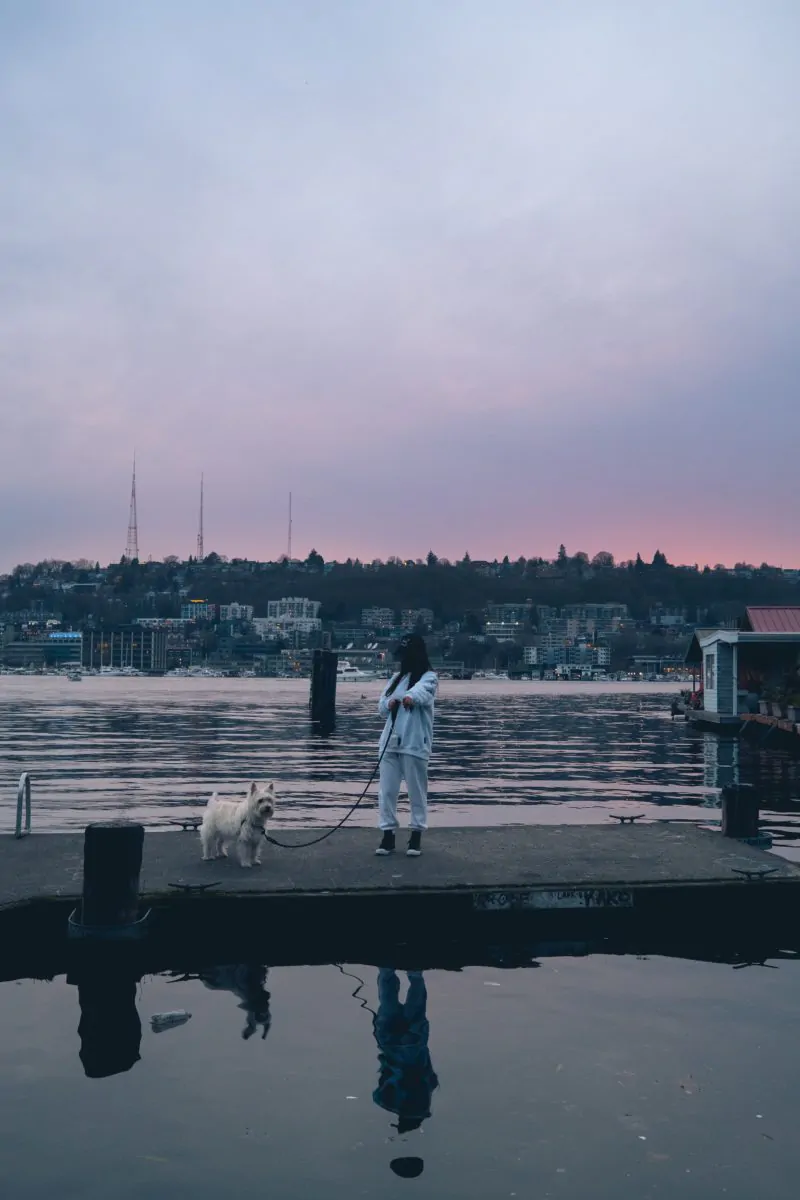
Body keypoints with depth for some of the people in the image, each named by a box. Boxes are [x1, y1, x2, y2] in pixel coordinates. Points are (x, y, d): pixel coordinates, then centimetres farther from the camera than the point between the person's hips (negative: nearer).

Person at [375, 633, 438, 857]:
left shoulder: (428, 677, -4)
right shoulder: (397, 676, 15)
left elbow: (423, 691, -29)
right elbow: (381, 706, 11)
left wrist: (411, 697, -51)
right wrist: (390, 703, -13)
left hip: (414, 744, -6)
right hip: (390, 742, 6)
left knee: (417, 792, 2)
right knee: (387, 791, 6)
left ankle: (416, 836, 13)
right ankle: (388, 835, 15)